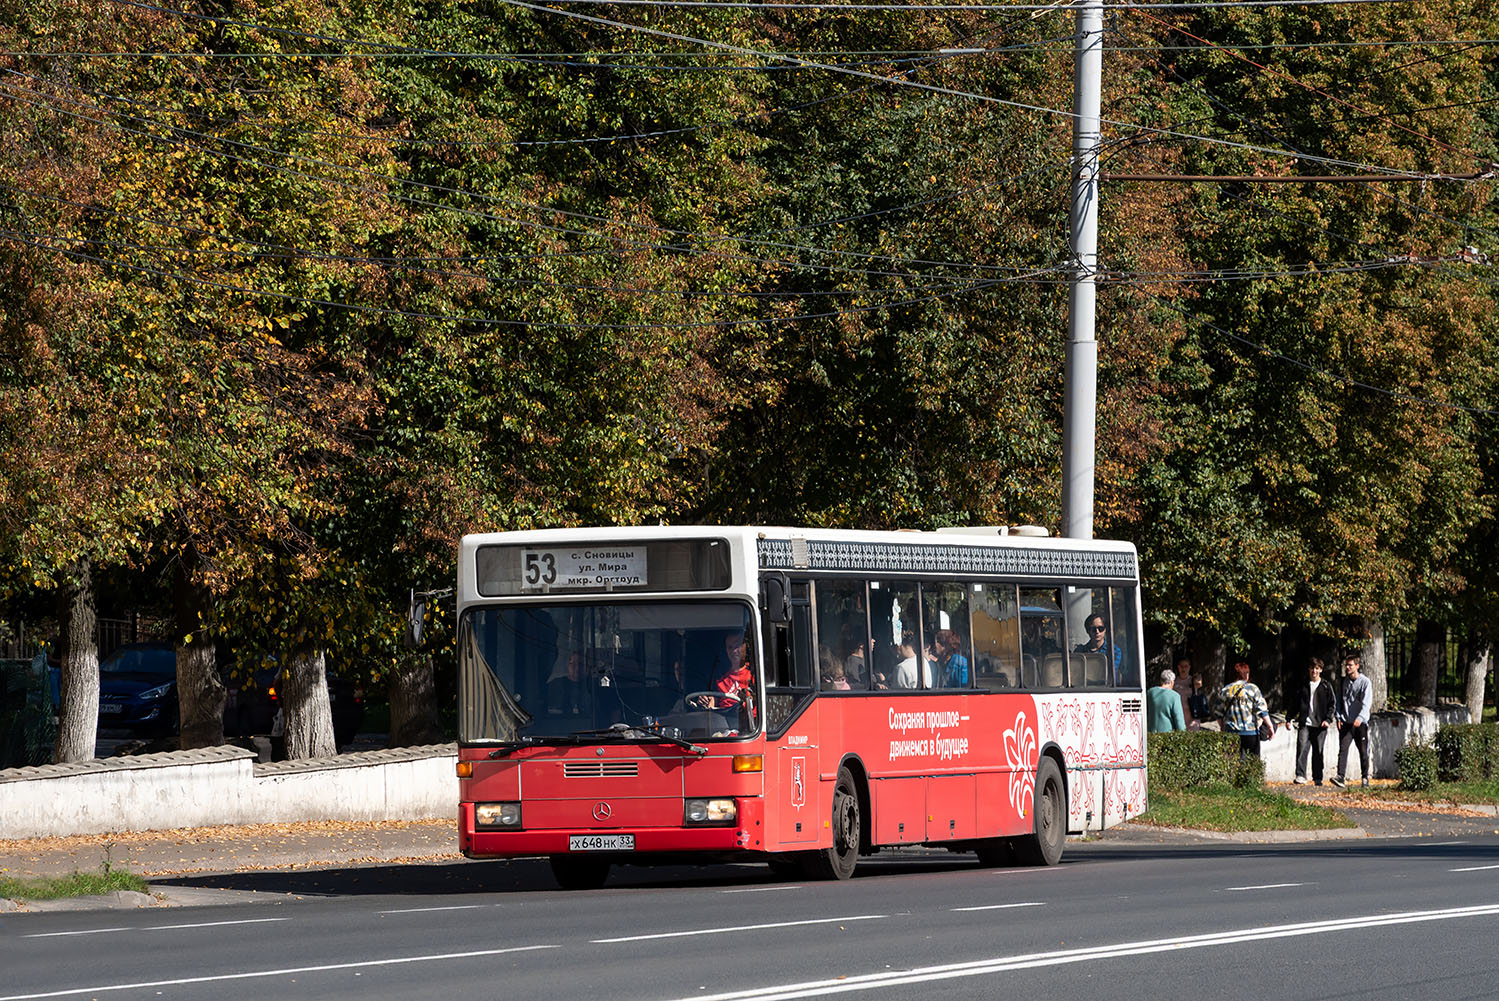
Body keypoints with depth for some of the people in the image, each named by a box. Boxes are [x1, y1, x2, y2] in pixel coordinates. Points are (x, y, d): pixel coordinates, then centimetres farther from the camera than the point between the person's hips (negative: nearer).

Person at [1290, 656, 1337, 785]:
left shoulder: (1326, 686, 6)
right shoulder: (1303, 686, 10)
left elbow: (1333, 704, 5)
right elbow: (1295, 703, 14)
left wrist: (1327, 719, -7)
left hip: (1320, 725, 0)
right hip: (1305, 723, 0)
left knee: (1318, 752, 4)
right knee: (1302, 748, -15)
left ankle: (1318, 778, 13)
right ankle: (1300, 776, -19)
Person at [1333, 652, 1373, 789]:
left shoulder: (1365, 682, -3)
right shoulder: (1343, 682, 11)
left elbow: (1367, 702, -12)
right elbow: (1339, 701, 16)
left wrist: (1360, 718, -25)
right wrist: (1339, 717, 3)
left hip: (1360, 723, -3)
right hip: (1345, 723, 3)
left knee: (1363, 752, 5)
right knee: (1343, 749, -12)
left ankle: (1365, 778, 17)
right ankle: (1341, 777, -20)